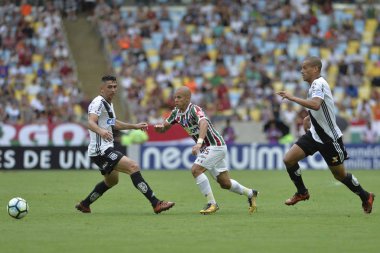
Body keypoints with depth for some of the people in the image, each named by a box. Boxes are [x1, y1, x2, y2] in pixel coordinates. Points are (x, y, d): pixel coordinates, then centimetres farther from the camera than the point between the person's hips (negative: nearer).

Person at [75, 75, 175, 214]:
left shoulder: (108, 104, 17)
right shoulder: (98, 102, -14)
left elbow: (114, 124, 33)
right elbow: (91, 123, -31)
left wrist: (135, 126, 32)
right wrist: (101, 131, -52)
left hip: (105, 149, 11)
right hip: (101, 149, -11)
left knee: (112, 180, 28)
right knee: (133, 166, -21)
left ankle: (84, 204, 38)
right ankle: (156, 203, -27)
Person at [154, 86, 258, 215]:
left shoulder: (194, 109, -22)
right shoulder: (176, 112, 3)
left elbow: (204, 123, -42)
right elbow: (164, 128, 9)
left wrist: (199, 143, -57)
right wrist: (159, 127, -17)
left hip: (215, 145, -9)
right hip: (205, 147, 9)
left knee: (196, 170, -22)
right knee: (225, 183, 13)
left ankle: (212, 203, -15)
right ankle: (250, 193, 34)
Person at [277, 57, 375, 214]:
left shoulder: (319, 83, -19)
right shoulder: (314, 85, 10)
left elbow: (316, 105, -39)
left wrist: (292, 98, -35)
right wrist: (309, 118, 13)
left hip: (329, 138, -8)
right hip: (315, 134, 8)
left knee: (340, 175, 4)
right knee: (288, 159, -7)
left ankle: (366, 197, 26)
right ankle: (302, 193, 11)